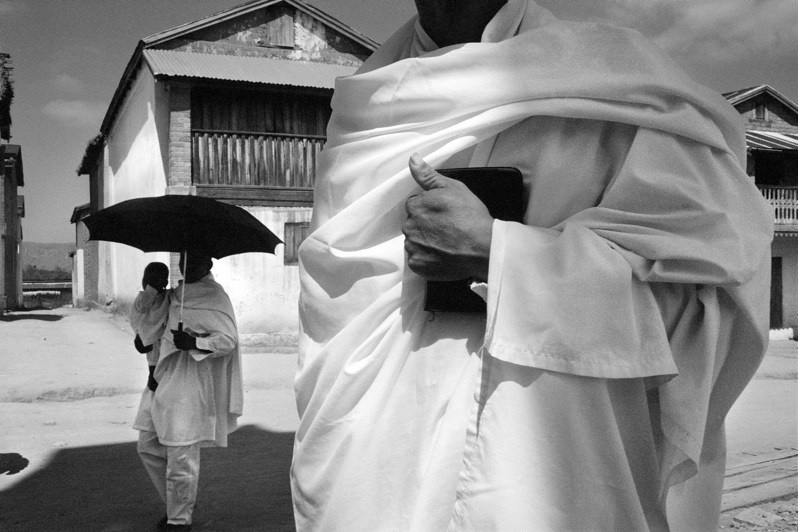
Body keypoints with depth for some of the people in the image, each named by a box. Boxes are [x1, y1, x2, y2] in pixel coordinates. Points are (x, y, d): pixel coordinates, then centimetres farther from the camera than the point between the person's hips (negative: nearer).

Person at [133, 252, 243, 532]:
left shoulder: (214, 296, -8)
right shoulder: (174, 295, 15)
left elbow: (229, 339, -16)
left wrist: (193, 343, -27)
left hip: (190, 385, -8)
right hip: (163, 380, 8)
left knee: (181, 456, -4)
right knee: (148, 447, 12)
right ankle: (175, 505, 30)